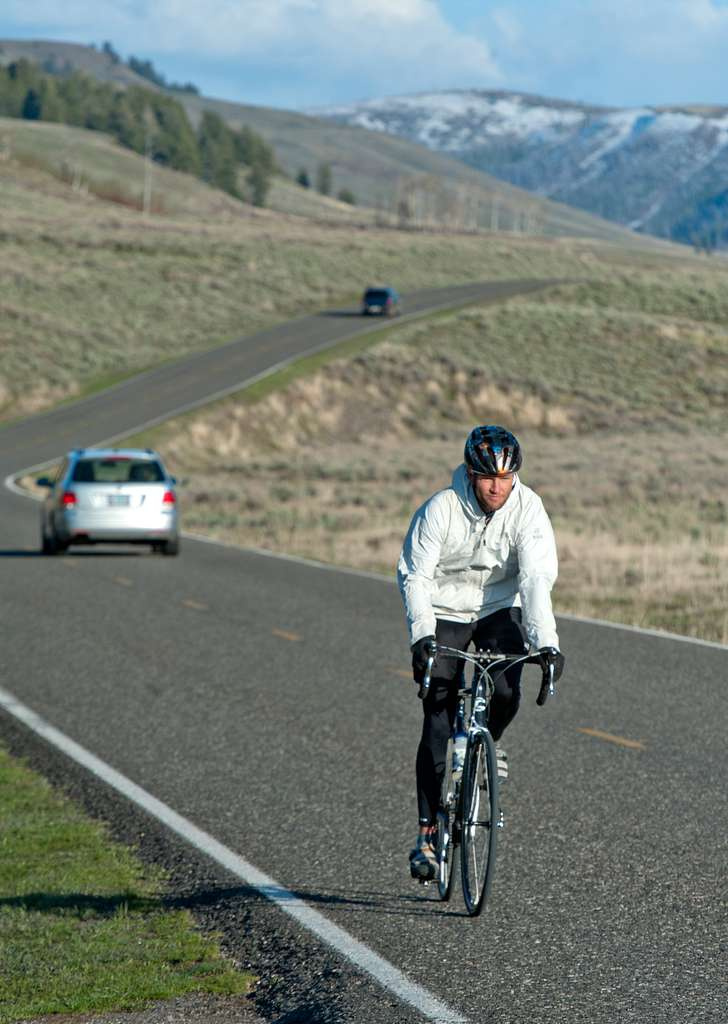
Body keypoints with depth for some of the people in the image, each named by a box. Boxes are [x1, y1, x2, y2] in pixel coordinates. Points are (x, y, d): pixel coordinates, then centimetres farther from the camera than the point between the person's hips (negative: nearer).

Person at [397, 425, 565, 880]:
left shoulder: (528, 508, -19)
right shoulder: (440, 509, -23)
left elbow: (537, 577, -26)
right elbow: (414, 575, -22)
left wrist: (546, 641, -38)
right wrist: (422, 635, -37)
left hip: (500, 610, 1)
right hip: (445, 613, -1)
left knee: (506, 692, -24)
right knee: (438, 723, -8)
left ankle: (487, 742, 12)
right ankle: (427, 833, -1)